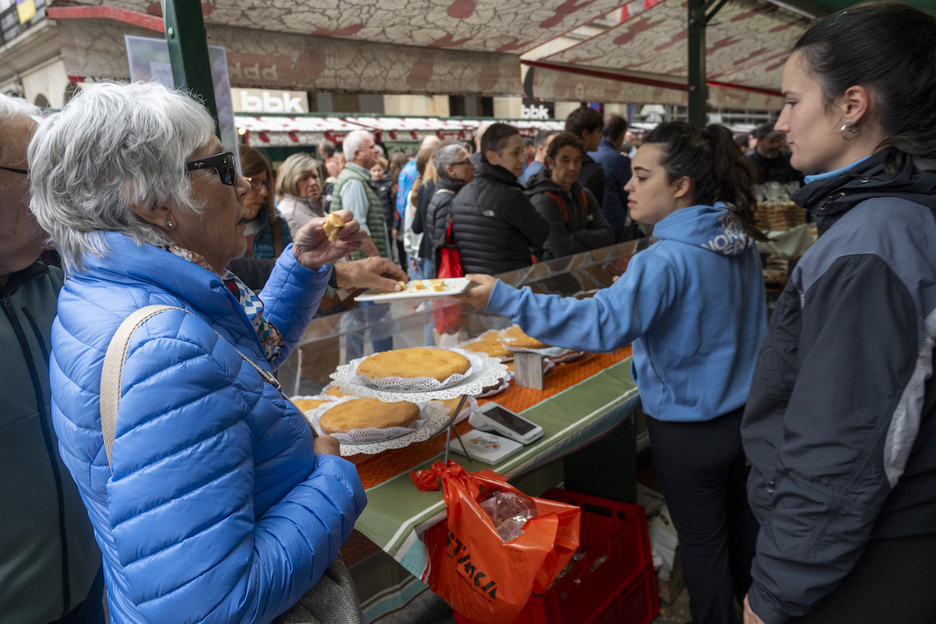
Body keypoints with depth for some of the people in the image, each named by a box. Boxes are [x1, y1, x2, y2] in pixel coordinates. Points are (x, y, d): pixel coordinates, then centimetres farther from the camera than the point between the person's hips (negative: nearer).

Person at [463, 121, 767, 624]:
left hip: (688, 428, -9)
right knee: (737, 513, 29)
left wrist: (505, 299, -40)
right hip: (741, 411, 9)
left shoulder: (666, 261, -28)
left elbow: (604, 324, -39)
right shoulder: (741, 243, -1)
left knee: (702, 540, 13)